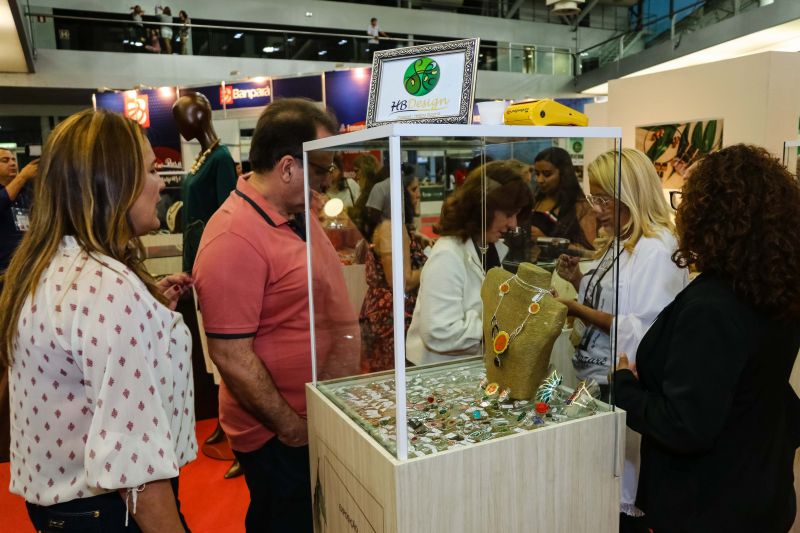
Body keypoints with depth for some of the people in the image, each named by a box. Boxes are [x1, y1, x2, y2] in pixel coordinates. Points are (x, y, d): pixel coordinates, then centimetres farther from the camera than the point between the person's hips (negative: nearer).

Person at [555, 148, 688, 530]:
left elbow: (644, 332, -22)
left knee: (620, 497, 5)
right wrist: (579, 281, 4)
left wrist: (581, 311, -21)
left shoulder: (656, 250, -17)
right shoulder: (621, 245, 12)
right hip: (598, 379, 9)